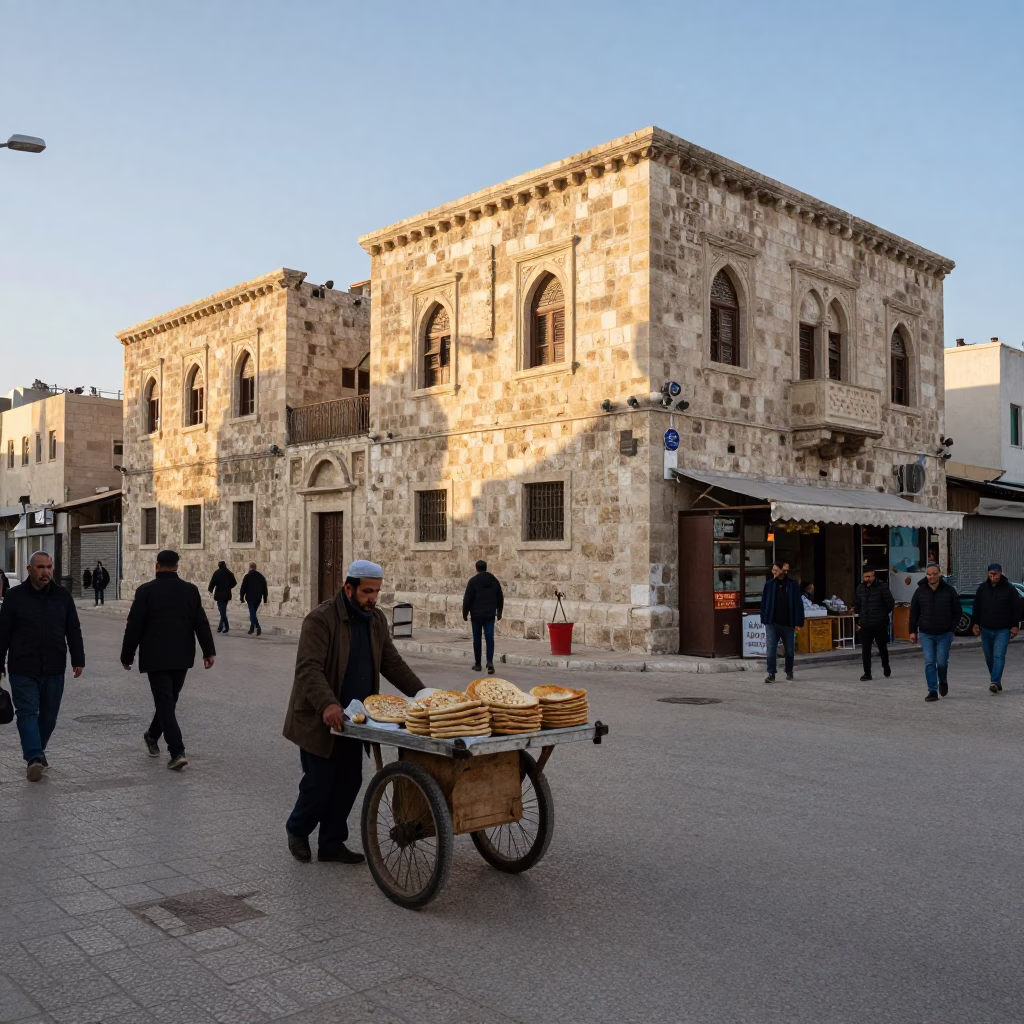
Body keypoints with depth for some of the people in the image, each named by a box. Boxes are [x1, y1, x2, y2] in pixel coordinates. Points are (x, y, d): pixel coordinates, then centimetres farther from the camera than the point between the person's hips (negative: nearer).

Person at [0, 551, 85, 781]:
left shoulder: (62, 596, 6)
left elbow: (73, 631, 9)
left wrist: (78, 659, 4)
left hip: (54, 669, 3)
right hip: (23, 669, -3)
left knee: (49, 715, 10)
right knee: (27, 713, -9)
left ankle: (37, 752, 28)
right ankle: (34, 758, -14)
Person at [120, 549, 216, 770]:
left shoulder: (146, 591, -8)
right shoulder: (190, 590, 1)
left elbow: (134, 626, -6)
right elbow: (201, 623, 0)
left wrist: (127, 655, 3)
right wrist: (208, 651, 3)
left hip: (156, 657, -4)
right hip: (182, 657, 4)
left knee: (165, 702, -3)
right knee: (169, 700, 20)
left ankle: (177, 752, -13)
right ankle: (153, 736, 40)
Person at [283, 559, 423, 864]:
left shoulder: (377, 619, 6)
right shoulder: (320, 619, -17)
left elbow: (392, 663, 11)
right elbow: (309, 668, -27)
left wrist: (422, 693, 1)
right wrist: (327, 705, -41)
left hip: (353, 719, 7)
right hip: (319, 720, -6)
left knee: (348, 782, 8)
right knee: (319, 782, 1)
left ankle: (331, 843, 23)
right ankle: (297, 829, 28)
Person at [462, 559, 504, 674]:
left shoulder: (473, 581, -7)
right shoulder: (494, 580, 7)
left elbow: (467, 599, -8)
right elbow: (500, 597, 13)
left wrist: (465, 613, 2)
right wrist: (499, 611, 24)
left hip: (476, 614, -2)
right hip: (490, 614, 2)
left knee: (477, 639, 8)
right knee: (490, 637, -3)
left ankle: (477, 664, 14)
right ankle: (490, 661, -21)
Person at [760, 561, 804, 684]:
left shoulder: (792, 585, -4)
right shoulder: (769, 585, 1)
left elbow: (798, 604, -4)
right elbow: (764, 603, 5)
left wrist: (797, 623, -7)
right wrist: (765, 620, -1)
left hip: (788, 624, 0)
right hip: (772, 624, 0)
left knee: (789, 650, 13)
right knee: (771, 649, -6)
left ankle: (789, 672, 30)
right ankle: (771, 674, -4)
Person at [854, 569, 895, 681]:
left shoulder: (882, 587, -8)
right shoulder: (860, 588, 5)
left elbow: (891, 604, -3)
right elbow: (857, 604, 19)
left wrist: (882, 614, 5)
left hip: (880, 625, -3)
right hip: (865, 625, 3)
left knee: (882, 647, 11)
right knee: (865, 650, 0)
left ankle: (886, 667, 36)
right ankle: (867, 673, 8)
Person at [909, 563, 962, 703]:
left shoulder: (949, 591, -2)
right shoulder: (920, 591, 2)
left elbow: (957, 612, 5)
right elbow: (914, 613, 7)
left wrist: (951, 628, -3)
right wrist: (913, 631, 4)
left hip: (944, 634, -1)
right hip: (926, 634, 1)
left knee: (942, 662, 0)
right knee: (929, 663, -3)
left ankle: (943, 681, 32)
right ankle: (932, 691, 1)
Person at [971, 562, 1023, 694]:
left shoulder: (1009, 588, -4)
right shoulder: (983, 588, 6)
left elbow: (1017, 608, -1)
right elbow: (976, 608, 11)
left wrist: (1015, 625, -6)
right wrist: (974, 623, 4)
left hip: (1003, 630, -4)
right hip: (986, 629, 4)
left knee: (999, 656, -14)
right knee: (989, 657, 10)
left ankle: (995, 682, -21)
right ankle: (997, 682, 23)